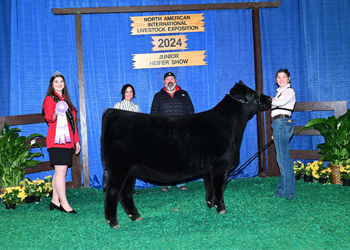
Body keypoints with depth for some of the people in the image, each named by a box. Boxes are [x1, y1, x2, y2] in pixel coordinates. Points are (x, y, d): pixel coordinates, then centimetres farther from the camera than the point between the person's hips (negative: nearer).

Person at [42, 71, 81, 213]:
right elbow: (48, 117, -18)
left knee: (60, 171, 8)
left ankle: (55, 201, 13)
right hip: (56, 140, -8)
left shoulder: (66, 100, 22)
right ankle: (64, 204, -9)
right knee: (61, 171, -10)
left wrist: (76, 140, 22)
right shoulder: (50, 99, -1)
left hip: (67, 141, 8)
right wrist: (55, 114, -42)